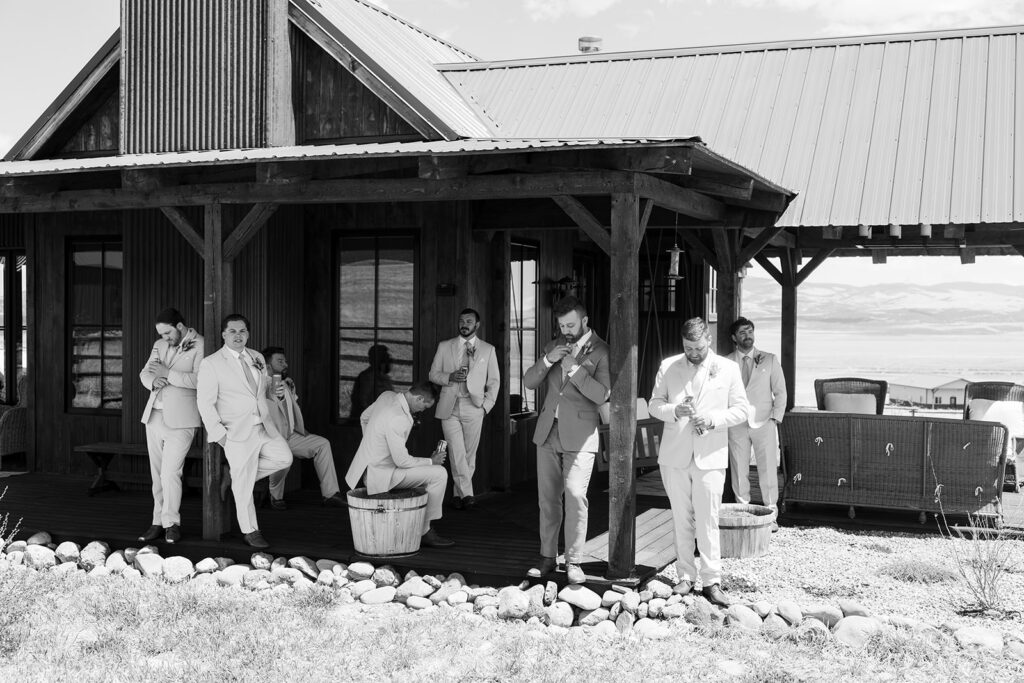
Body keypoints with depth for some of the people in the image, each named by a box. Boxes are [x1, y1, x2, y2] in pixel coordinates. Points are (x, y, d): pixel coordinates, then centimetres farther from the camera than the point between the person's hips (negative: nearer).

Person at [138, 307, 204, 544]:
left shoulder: (200, 346, -7)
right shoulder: (160, 345, 15)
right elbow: (144, 373, 13)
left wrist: (168, 374, -19)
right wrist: (153, 381, -9)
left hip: (180, 419, -7)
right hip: (154, 415, 7)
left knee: (170, 472, -11)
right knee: (157, 473, 9)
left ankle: (171, 523, 2)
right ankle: (158, 522, 15)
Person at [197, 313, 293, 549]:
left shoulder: (257, 359, 12)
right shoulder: (211, 364, -5)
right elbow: (205, 403, -7)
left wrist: (267, 420, 13)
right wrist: (218, 432, -13)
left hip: (263, 426, 6)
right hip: (238, 432, -6)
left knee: (284, 458, -5)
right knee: (243, 485, -2)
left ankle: (238, 476, 15)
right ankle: (250, 532, 12)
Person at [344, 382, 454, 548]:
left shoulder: (387, 396, 0)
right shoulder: (397, 419, -29)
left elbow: (364, 418, 19)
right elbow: (402, 461, -24)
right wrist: (431, 461, -9)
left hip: (371, 464, 10)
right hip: (382, 474, -10)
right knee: (439, 474, -12)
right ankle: (424, 532, -1)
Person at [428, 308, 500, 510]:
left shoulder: (488, 350, 9)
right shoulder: (445, 347, 10)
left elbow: (494, 380, 11)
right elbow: (433, 374, 11)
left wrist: (487, 404, -1)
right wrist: (450, 377, -9)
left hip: (474, 407, 0)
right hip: (449, 407, 0)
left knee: (469, 453, 2)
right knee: (456, 453, -10)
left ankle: (458, 493, 13)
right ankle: (467, 494, -11)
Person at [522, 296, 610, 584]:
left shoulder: (601, 351, -5)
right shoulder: (554, 346, 12)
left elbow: (602, 395, -16)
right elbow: (528, 382, 9)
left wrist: (575, 368, -20)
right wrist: (548, 361, -7)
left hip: (579, 435, -5)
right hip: (548, 431, 5)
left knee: (575, 495, -13)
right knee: (547, 497, 9)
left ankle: (574, 562, -4)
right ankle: (547, 556, 19)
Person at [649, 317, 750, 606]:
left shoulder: (727, 368, 4)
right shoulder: (668, 366, 6)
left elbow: (741, 409, 4)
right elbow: (655, 403, 8)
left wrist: (713, 420, -13)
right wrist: (675, 411, -14)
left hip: (710, 456, -2)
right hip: (674, 455, 2)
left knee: (708, 521, -5)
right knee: (682, 520, 7)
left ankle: (712, 581, 1)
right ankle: (685, 576, 16)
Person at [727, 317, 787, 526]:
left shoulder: (769, 360, 7)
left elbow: (780, 392, 7)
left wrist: (775, 418, -3)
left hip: (764, 423, 0)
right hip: (737, 425, 0)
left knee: (768, 470, -2)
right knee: (739, 471, 2)